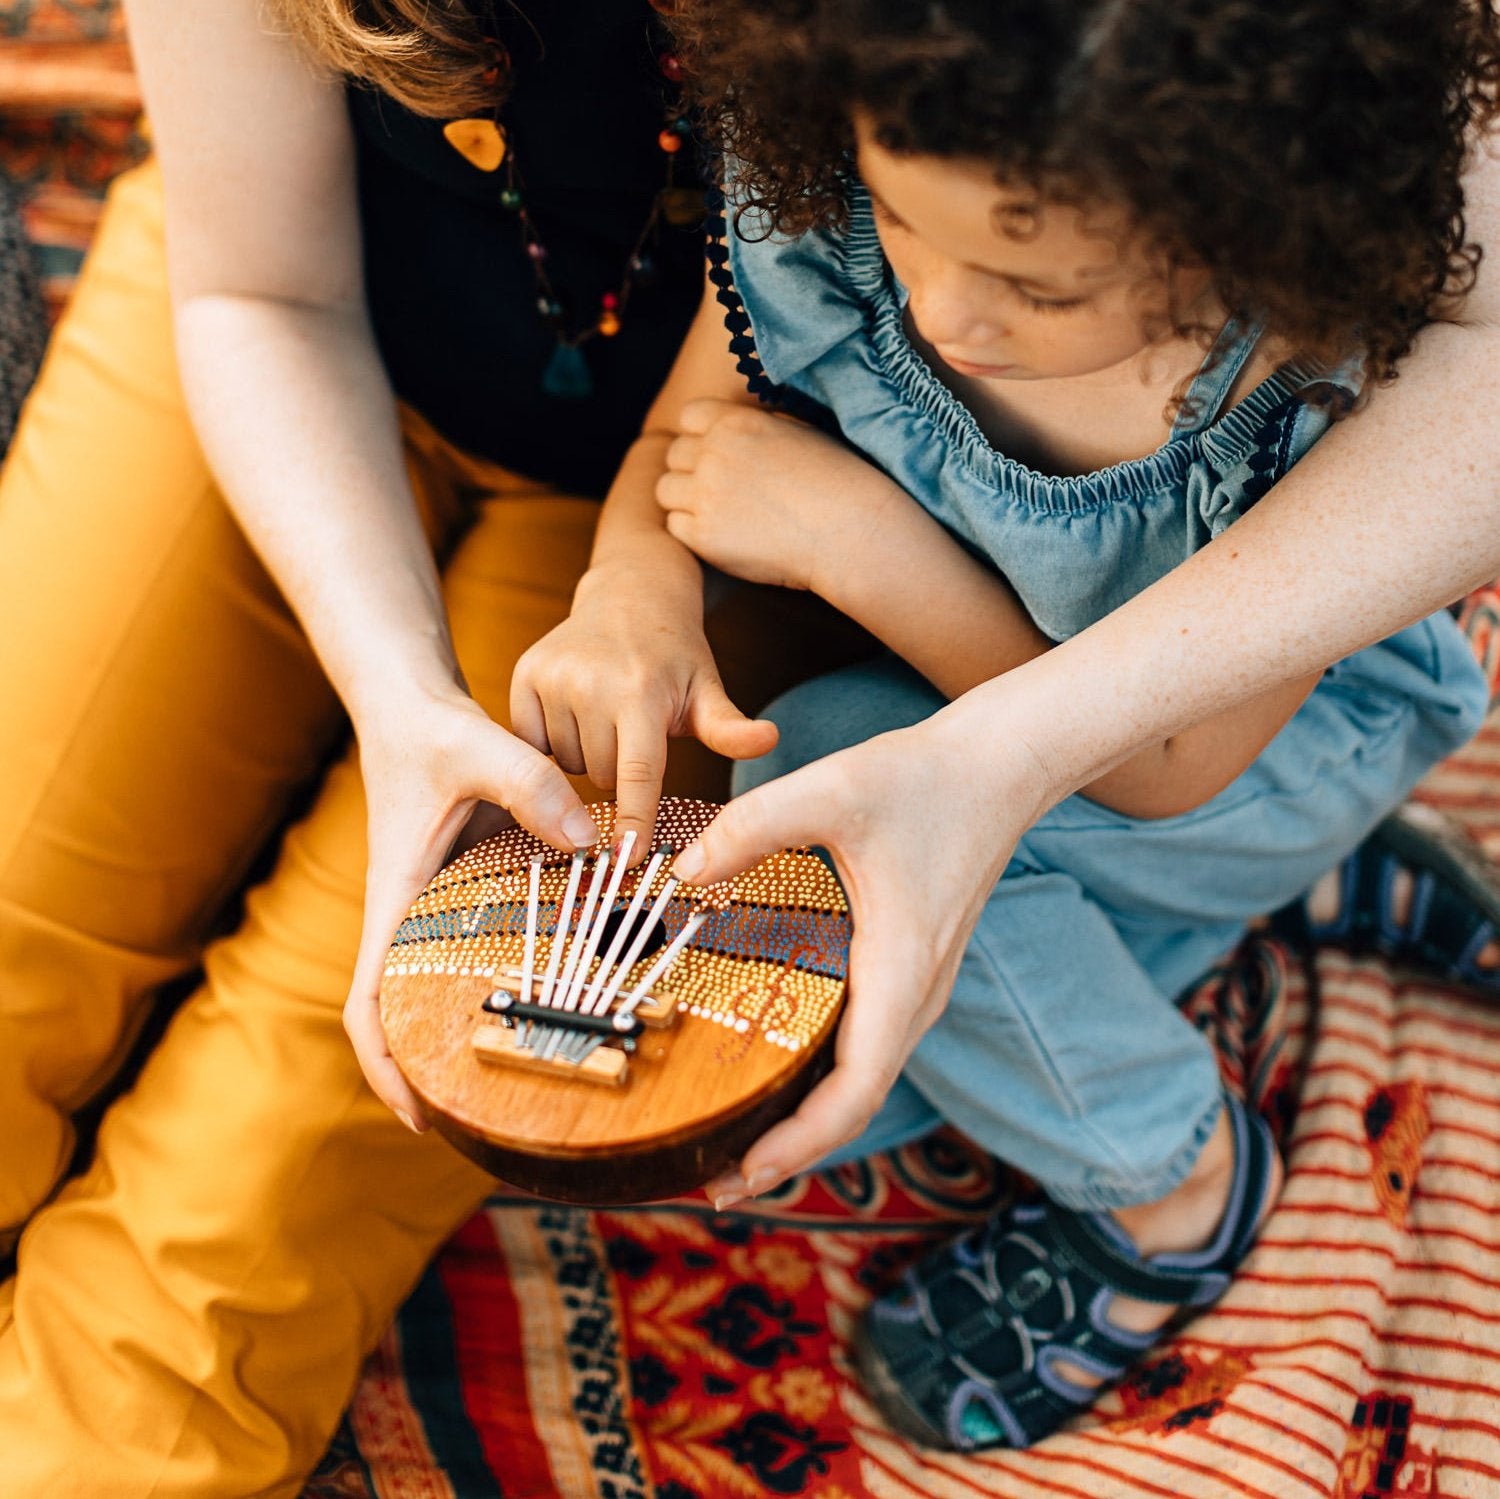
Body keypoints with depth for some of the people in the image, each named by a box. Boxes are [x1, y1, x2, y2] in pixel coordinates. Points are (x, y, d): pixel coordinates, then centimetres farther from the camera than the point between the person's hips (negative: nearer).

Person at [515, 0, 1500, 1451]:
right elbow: (678, 444, -11)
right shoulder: (822, 191, -27)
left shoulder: (1350, 382, -36)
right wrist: (635, 583, -36)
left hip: (1285, 731, -4)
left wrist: (855, 536, -35)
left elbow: (1162, 766, -26)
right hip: (968, 687, 5)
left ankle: (1173, 1179, -5)